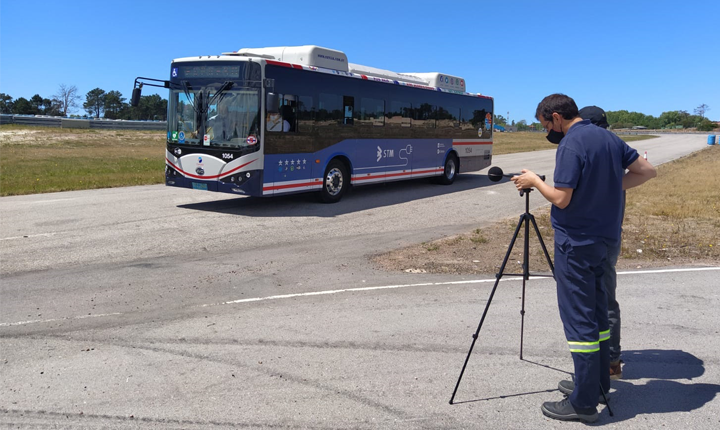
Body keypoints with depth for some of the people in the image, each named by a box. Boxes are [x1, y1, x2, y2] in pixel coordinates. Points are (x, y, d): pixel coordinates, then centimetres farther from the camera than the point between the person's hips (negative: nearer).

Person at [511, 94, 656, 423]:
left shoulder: (571, 144, -16)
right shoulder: (607, 137, 9)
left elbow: (561, 198, -18)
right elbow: (646, 170, 12)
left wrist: (534, 181, -3)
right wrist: (609, 188, 11)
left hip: (576, 243, -9)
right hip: (603, 238, 9)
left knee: (578, 318, -4)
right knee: (596, 309, 18)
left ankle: (584, 403, 3)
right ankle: (597, 383, 30)